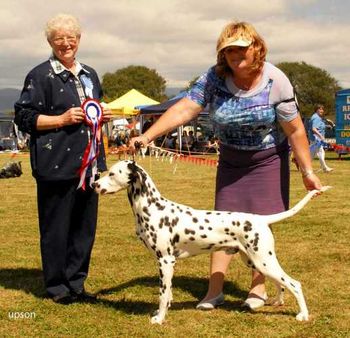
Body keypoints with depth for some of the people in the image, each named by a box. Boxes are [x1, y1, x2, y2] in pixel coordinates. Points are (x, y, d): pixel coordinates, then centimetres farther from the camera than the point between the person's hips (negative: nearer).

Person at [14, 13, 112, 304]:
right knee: (56, 226, -1)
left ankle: (75, 282, 22)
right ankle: (57, 286, 12)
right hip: (56, 164, -7)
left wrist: (102, 117, 8)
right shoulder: (41, 76, -4)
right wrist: (61, 119, -16)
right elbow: (24, 117, -7)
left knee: (85, 225, 10)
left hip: (88, 161, 7)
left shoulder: (89, 75, 17)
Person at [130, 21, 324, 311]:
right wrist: (146, 136, -33)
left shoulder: (275, 81, -20)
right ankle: (215, 290, 8)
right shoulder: (215, 78, -15)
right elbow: (183, 110, -22)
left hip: (268, 159, -2)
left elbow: (295, 130, -15)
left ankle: (258, 288, 14)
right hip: (230, 160, 3)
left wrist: (307, 172, -13)